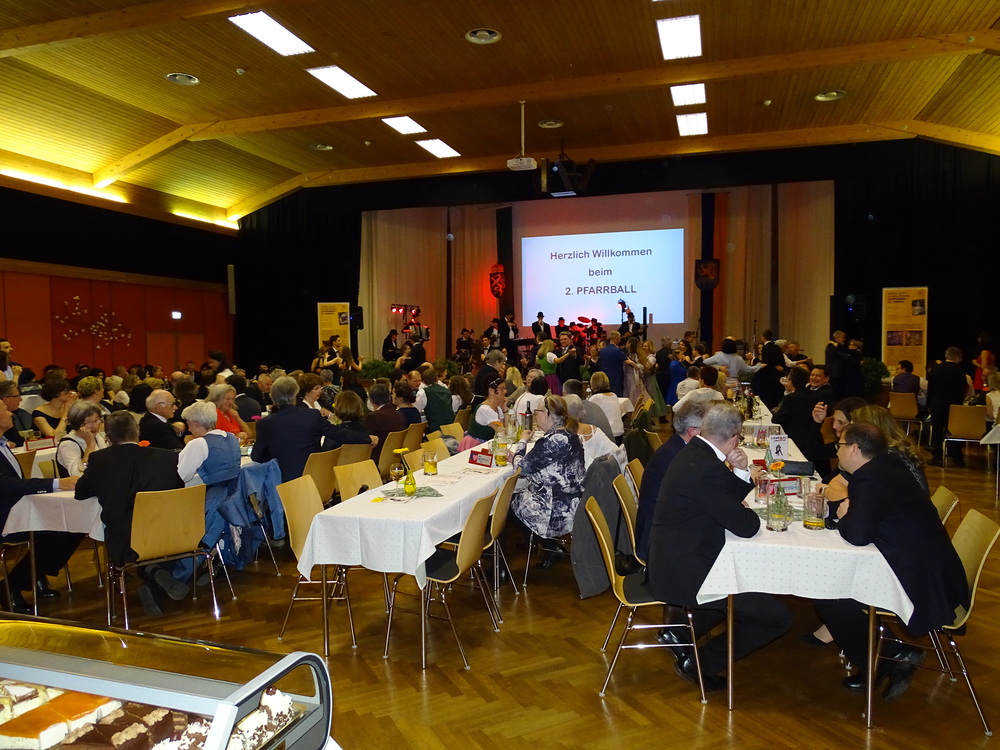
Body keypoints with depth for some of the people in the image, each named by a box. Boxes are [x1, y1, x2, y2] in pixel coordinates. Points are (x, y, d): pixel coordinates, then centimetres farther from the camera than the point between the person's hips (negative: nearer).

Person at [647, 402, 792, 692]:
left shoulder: (694, 451, 6)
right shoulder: (708, 468, -24)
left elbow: (729, 499, 16)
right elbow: (746, 527, -20)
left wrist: (742, 472, -2)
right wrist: (748, 512, 2)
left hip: (671, 562, 10)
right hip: (683, 572, -10)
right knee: (778, 617, -5)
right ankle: (700, 664, 6)